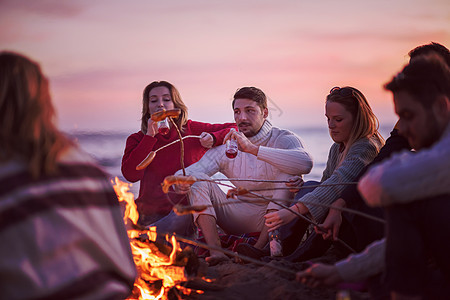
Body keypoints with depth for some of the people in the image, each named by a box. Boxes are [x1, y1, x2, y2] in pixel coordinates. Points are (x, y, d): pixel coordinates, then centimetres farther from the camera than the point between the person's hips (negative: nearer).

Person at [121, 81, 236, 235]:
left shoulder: (192, 130, 8)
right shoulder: (137, 140, 9)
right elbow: (130, 175, -9)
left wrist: (213, 138, -7)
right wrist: (150, 136, -9)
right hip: (150, 215, 0)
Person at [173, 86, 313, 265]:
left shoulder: (283, 139, -8)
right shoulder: (227, 146, 4)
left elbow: (306, 163, -33)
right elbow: (189, 171, -4)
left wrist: (253, 148, -37)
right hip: (240, 220, 4)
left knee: (289, 176, -29)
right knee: (199, 180, -13)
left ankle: (259, 248, -33)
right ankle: (216, 252, -30)